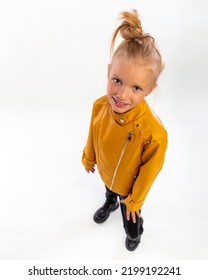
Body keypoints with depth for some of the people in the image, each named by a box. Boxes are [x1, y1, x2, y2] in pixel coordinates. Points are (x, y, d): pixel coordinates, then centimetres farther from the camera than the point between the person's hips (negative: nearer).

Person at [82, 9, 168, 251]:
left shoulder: (154, 133, -41)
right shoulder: (100, 106, -28)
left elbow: (149, 171, -24)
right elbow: (93, 135, -7)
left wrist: (135, 201, -10)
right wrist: (88, 158, 10)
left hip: (129, 186, -3)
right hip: (105, 173, 4)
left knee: (130, 222, 24)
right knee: (109, 191, 38)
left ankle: (135, 234, 62)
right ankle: (110, 204, 76)